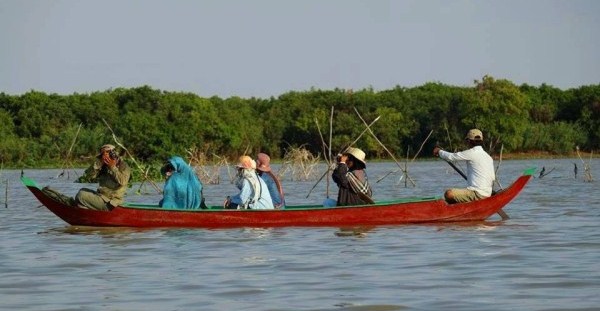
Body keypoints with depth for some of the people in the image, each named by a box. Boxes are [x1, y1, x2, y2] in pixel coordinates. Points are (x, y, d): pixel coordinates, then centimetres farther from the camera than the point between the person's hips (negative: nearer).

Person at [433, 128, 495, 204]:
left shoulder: (472, 153, -9)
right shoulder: (489, 157, 15)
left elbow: (451, 157, -4)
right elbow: (493, 178, 17)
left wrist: (439, 151, 15)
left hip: (478, 194, -9)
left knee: (449, 194, -21)